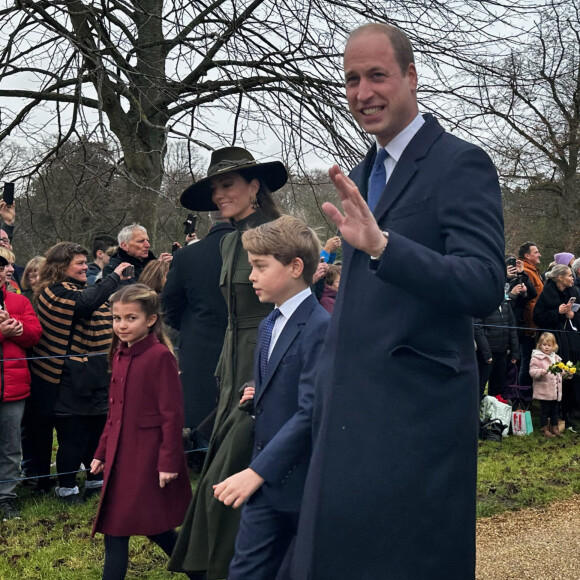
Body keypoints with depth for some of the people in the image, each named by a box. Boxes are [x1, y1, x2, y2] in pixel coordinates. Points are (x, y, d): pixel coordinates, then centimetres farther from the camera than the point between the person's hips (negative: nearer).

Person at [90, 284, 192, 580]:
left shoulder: (160, 356, -15)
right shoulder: (120, 354, 8)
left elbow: (172, 413, -15)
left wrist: (169, 461, -17)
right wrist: (102, 452, 16)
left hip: (149, 455, -8)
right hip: (121, 453, 8)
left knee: (152, 524, 0)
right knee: (113, 528, 9)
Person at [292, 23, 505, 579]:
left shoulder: (461, 164, -10)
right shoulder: (359, 177, 16)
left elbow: (485, 288, -22)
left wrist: (382, 244, -34)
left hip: (416, 419, -8)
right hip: (348, 415, 8)